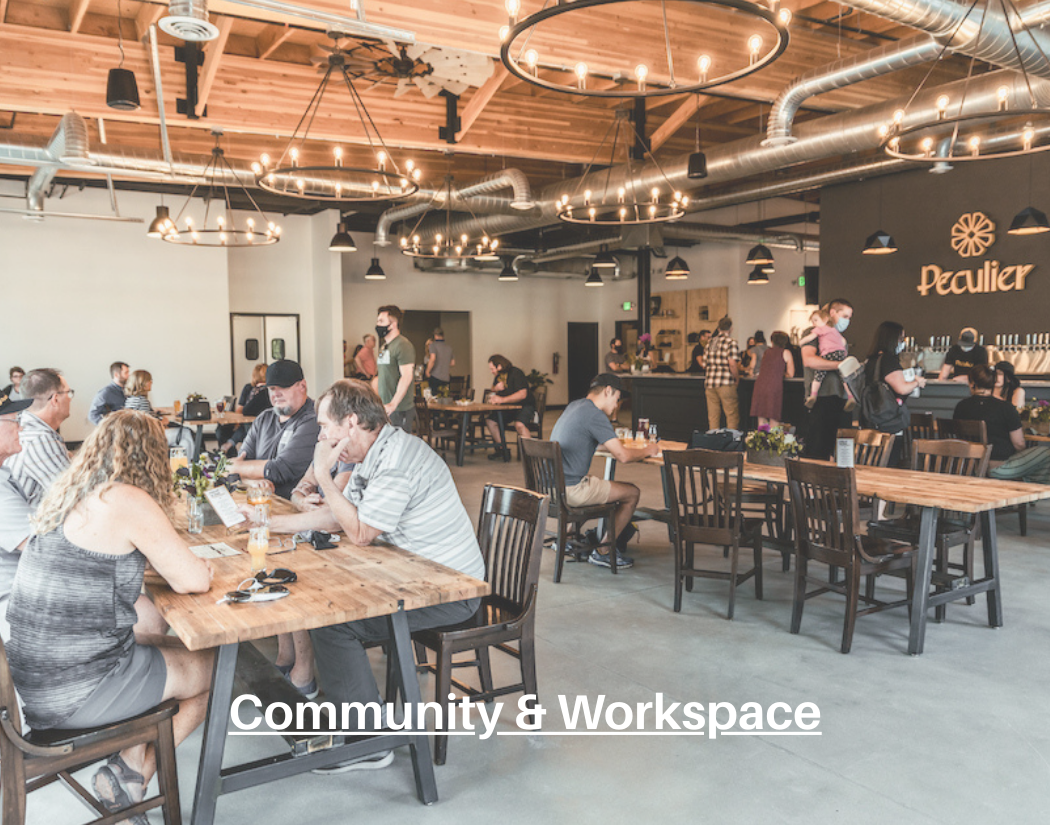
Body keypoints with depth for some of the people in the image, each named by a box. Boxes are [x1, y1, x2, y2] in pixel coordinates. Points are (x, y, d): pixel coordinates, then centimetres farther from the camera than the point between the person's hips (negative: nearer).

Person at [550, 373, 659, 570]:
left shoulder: (574, 406, 15)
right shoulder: (595, 415, -16)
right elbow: (622, 456, -17)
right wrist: (647, 451, 1)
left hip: (553, 485, 10)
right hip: (571, 490, -10)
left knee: (614, 488, 26)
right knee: (632, 493, 3)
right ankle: (602, 552, 10)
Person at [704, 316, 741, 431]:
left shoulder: (710, 342, 14)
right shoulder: (731, 343, -6)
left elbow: (705, 364, 15)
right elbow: (732, 364, -15)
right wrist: (737, 378, -3)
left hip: (709, 383, 6)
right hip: (725, 383, -6)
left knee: (713, 416, 8)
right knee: (732, 415, 0)